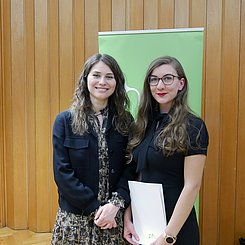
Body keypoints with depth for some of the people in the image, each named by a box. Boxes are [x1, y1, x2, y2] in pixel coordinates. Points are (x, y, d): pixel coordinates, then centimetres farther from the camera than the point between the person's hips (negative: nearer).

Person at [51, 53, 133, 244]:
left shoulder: (125, 121, 1)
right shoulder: (65, 121, -4)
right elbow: (62, 172, -8)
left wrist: (116, 204, -14)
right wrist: (95, 208, -13)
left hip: (116, 217, 1)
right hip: (75, 218, -1)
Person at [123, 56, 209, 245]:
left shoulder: (193, 127, -13)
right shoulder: (144, 125, 3)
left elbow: (192, 186, -16)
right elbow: (133, 178, 5)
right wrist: (127, 218, -2)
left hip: (176, 224, -5)